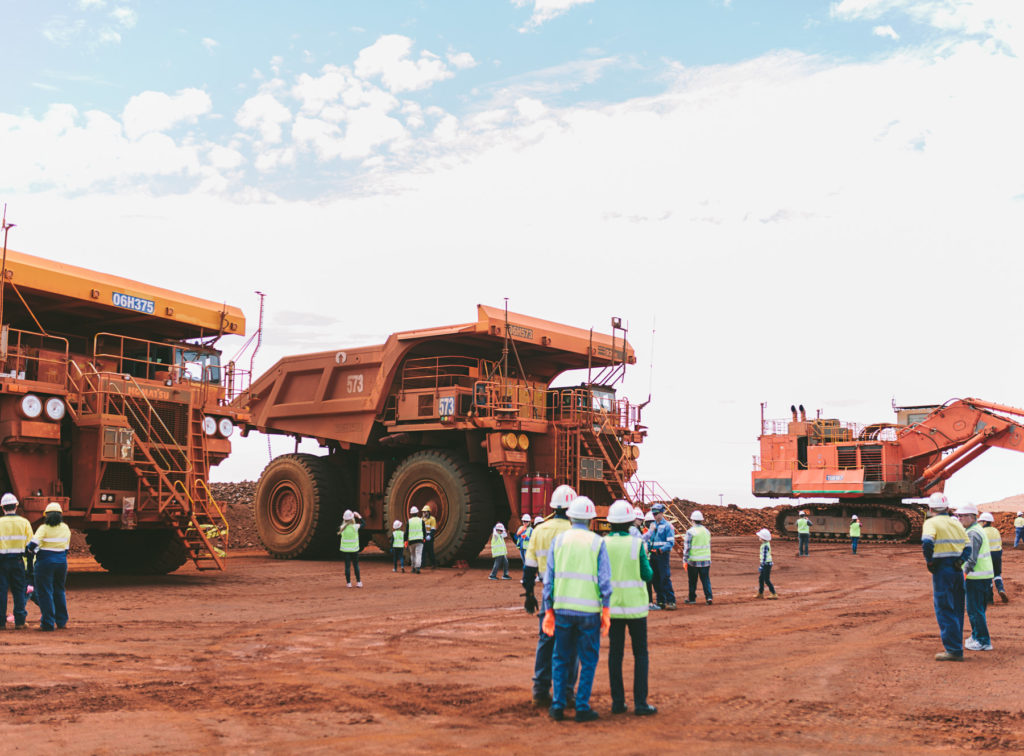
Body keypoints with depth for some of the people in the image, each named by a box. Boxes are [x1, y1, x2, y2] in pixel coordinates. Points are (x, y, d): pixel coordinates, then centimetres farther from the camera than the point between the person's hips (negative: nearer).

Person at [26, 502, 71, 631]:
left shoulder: (44, 528, -8)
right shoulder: (66, 528, 7)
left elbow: (33, 544, -18)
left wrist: (29, 555, -3)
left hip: (45, 562, -5)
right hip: (61, 562, 5)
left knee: (45, 592, 1)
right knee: (59, 591, 17)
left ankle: (48, 623, -1)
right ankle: (62, 621, 20)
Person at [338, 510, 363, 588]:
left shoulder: (342, 528, -8)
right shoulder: (355, 527, -12)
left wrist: (344, 521, 16)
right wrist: (359, 516, 14)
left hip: (345, 550, 1)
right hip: (354, 549, -1)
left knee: (347, 566, 5)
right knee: (356, 565, 11)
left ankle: (349, 583, 5)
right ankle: (358, 582, 11)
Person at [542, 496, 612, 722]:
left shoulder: (558, 539, 5)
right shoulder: (597, 542, -1)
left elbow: (549, 578, 4)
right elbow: (605, 579, -4)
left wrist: (548, 610, 9)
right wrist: (606, 611, 2)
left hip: (562, 608, 2)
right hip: (589, 609, -2)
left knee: (561, 658, 13)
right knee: (588, 660, 9)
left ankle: (558, 705, 10)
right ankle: (582, 707, 8)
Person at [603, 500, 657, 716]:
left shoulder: (603, 544, -4)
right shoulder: (637, 543, -11)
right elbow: (647, 575, -6)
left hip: (612, 606, 2)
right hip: (635, 606, -2)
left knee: (615, 653, 10)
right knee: (640, 654, 7)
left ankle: (617, 701, 11)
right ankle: (640, 703, 3)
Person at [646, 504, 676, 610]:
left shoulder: (667, 526, -5)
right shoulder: (653, 525, 15)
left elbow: (671, 542, -11)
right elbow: (648, 539, 20)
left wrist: (661, 550, -21)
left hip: (663, 554, -7)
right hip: (653, 555, 7)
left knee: (665, 579, -10)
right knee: (656, 579, 8)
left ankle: (671, 601, -6)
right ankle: (661, 601, 16)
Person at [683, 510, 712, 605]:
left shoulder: (690, 532, -9)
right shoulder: (707, 531, 8)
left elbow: (687, 547, -9)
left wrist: (685, 560, -2)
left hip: (693, 561, -4)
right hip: (706, 560, 4)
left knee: (692, 580, 8)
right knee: (706, 580, 6)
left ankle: (692, 598, 16)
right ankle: (708, 597, -7)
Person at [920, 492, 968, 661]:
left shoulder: (931, 523, -7)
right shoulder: (956, 523, 13)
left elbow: (927, 543, -24)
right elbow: (968, 547, 12)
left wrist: (929, 561, -11)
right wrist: (960, 560, 13)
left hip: (942, 570, -7)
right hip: (958, 570, 7)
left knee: (944, 610, -2)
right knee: (957, 610, 15)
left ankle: (954, 650, -4)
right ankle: (957, 646, 21)